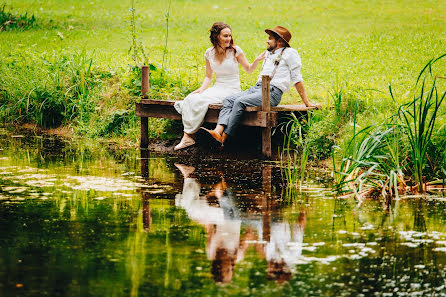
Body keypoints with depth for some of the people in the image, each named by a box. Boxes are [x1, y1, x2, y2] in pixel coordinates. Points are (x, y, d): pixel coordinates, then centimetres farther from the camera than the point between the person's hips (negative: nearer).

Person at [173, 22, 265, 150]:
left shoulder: (235, 50, -4)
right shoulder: (209, 53, 6)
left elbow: (248, 69, 6)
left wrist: (257, 60, -14)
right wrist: (201, 89, -3)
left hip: (232, 90, -5)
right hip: (217, 88, 5)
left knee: (200, 102, -26)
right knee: (191, 99, -22)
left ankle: (188, 135, -18)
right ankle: (186, 137, -26)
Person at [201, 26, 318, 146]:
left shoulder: (290, 53, 3)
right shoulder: (269, 53, 28)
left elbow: (296, 78, 2)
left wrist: (306, 102, 1)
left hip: (272, 92, -8)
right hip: (257, 88, 8)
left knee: (240, 102, -28)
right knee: (228, 100, -15)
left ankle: (223, 139, -32)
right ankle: (218, 131, -36)